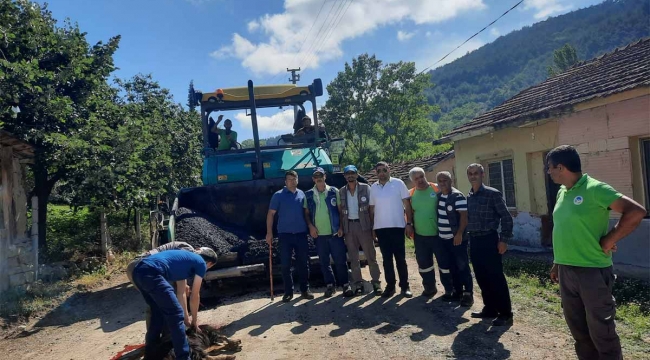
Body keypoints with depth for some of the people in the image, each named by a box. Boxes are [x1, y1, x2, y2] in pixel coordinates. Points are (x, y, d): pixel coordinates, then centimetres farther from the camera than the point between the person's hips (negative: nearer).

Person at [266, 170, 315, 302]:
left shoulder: (302, 194, 8)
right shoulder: (278, 195, -1)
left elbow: (306, 212, 14)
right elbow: (271, 214, -2)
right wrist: (269, 232, -9)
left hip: (301, 233, 2)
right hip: (285, 234, -2)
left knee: (303, 262, 8)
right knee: (285, 264, 3)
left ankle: (305, 289, 21)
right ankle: (288, 292, 15)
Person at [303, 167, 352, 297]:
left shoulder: (334, 191, 2)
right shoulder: (308, 194, 6)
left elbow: (341, 210, 3)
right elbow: (307, 213, 10)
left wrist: (341, 227, -4)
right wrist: (310, 226, -5)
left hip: (335, 232, -2)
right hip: (319, 234, 2)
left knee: (340, 260, 1)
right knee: (324, 261, 9)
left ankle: (345, 284, 14)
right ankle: (330, 285, 22)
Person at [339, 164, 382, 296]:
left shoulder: (365, 188, 1)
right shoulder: (341, 192, 8)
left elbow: (371, 208, 0)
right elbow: (340, 211, 10)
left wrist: (373, 226, -7)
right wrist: (341, 228, 3)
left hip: (364, 225, -3)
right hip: (349, 226, 3)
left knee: (370, 256, 1)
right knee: (353, 258, 8)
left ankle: (376, 282, 11)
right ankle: (358, 284, 17)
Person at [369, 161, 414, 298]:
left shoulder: (398, 183, -1)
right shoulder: (373, 188, 8)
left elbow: (407, 204, -1)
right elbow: (372, 209, 12)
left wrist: (409, 223, -8)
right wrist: (372, 227, 9)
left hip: (397, 226, -3)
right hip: (380, 228, 3)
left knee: (400, 258, 4)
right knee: (387, 259, 9)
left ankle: (405, 286, 14)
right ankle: (390, 286, 17)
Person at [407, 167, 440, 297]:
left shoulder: (437, 189, -8)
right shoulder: (411, 194, 4)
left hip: (438, 234, -4)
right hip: (420, 236, 4)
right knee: (424, 263, 13)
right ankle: (429, 287, 30)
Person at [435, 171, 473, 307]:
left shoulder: (458, 196, -13)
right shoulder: (438, 196, 9)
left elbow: (464, 216, -17)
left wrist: (459, 234, -22)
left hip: (456, 238, -7)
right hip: (442, 238, 7)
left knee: (462, 266, -1)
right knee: (451, 267, 13)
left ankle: (468, 293, 6)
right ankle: (457, 291, 23)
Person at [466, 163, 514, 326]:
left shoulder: (493, 194, -8)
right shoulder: (468, 197, 10)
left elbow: (506, 217, -8)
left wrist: (504, 240, -12)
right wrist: (464, 236, 8)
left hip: (489, 240, -6)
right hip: (474, 241, 6)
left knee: (496, 278, -1)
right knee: (482, 278, 13)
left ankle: (505, 314, 9)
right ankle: (490, 309, 26)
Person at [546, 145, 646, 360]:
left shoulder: (595, 189, -14)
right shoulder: (562, 193, 9)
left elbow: (636, 212, -19)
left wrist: (609, 241, -16)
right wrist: (557, 264, 20)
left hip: (592, 272, -7)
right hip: (566, 272, 8)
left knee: (601, 331, 3)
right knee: (578, 328, 18)